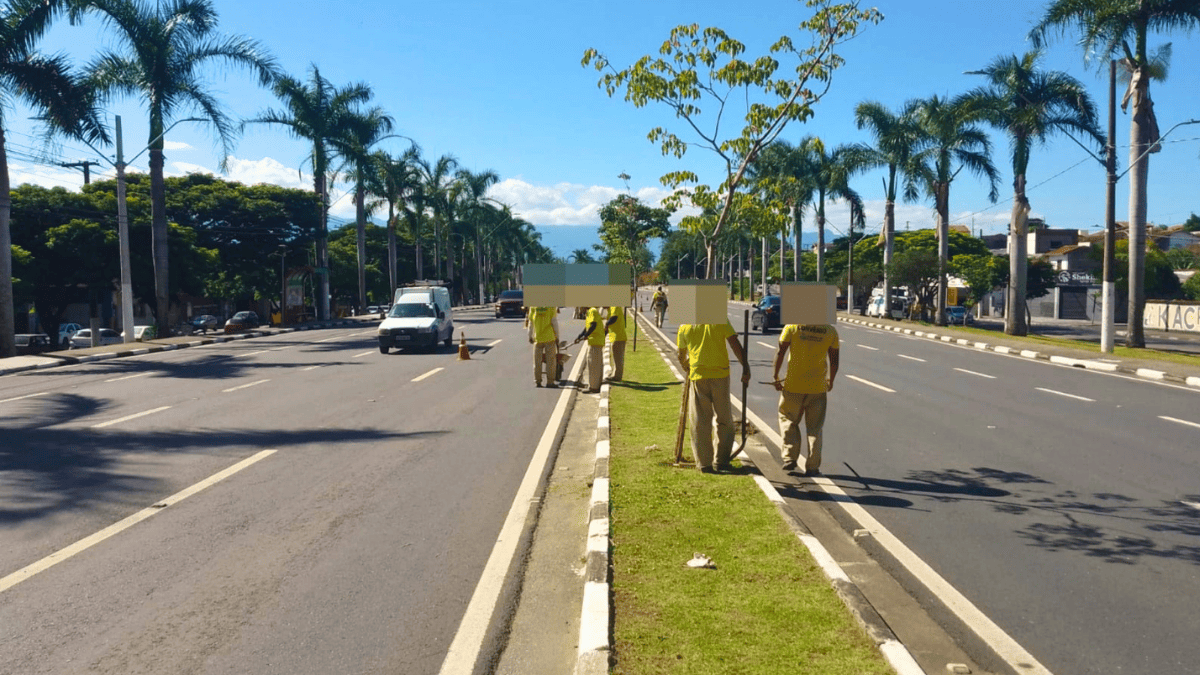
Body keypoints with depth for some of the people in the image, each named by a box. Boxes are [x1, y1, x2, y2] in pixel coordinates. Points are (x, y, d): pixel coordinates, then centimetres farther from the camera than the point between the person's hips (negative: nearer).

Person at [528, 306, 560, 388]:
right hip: (550, 337, -3)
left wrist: (530, 336, 17)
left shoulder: (533, 305, 4)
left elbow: (531, 322, 9)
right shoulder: (552, 305, -6)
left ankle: (537, 381, 12)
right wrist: (557, 336, 1)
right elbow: (554, 321, -8)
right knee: (550, 360, 4)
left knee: (537, 361, 10)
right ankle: (550, 382, 5)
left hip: (538, 337, 3)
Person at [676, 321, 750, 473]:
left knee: (700, 422, 6)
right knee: (724, 420, 11)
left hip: (698, 377, 1)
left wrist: (686, 366, 37)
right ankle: (722, 462, 14)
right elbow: (735, 344, -9)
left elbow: (681, 354, 17)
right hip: (720, 375, -1)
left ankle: (704, 463, 4)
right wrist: (745, 367, -6)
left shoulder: (685, 326, 6)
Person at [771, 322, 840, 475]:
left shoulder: (792, 326, -6)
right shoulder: (830, 331, -1)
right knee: (815, 427, 10)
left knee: (788, 419, 17)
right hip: (818, 387, 1)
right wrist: (830, 381, 19)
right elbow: (834, 360, 4)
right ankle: (812, 466, 10)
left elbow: (780, 353, -6)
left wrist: (776, 376, 4)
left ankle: (790, 457, 9)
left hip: (793, 385, -1)